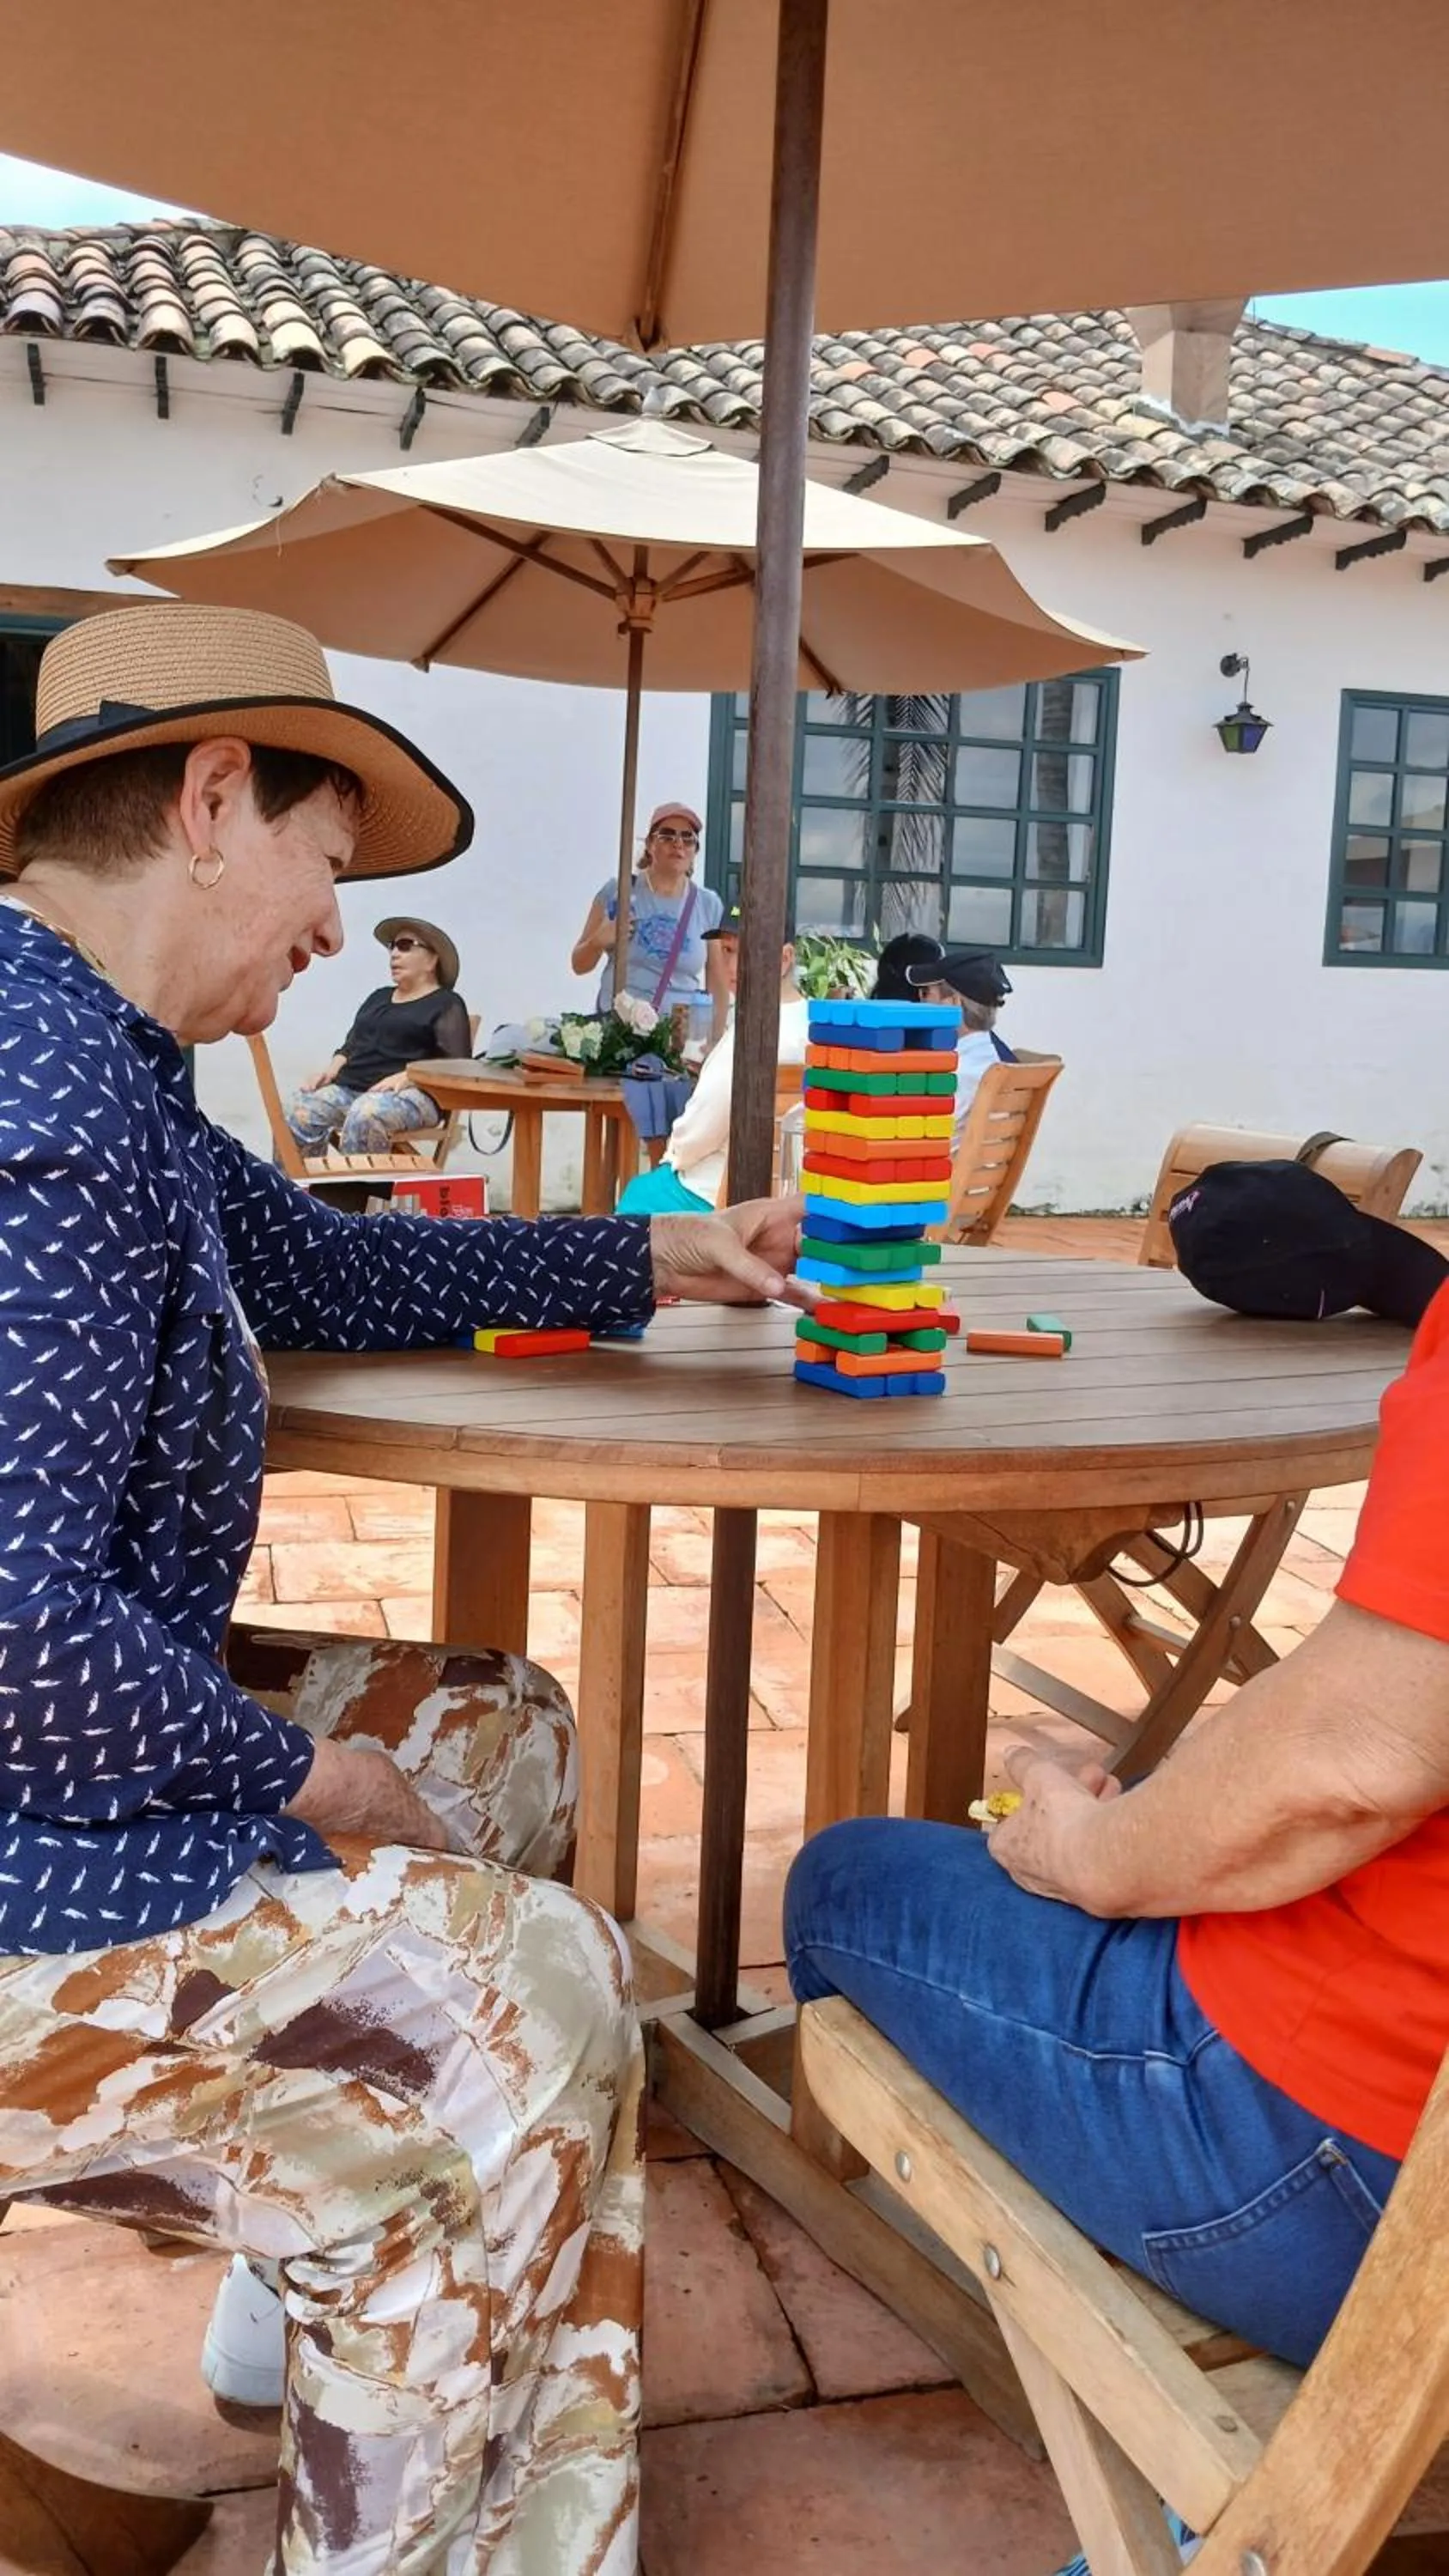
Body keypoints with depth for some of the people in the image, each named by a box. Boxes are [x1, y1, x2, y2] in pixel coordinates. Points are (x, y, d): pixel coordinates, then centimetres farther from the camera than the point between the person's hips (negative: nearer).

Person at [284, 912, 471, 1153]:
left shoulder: (446, 1004, 7)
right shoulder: (379, 997, 29)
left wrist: (406, 1077, -20)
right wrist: (331, 1069, 4)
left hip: (411, 1094, -6)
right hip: (349, 1087, 6)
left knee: (365, 1115, -39)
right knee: (297, 1111, -23)